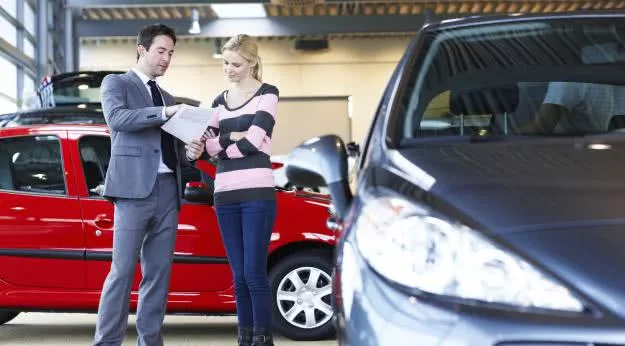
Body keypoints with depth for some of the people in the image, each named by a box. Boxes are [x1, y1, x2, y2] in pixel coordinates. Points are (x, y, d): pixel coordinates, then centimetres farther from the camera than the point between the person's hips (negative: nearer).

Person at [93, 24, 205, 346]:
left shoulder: (167, 98, 25)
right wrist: (164, 112, -21)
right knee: (122, 270, -10)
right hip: (135, 187, -6)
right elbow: (117, 118, -13)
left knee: (159, 272, 3)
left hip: (168, 190, 6)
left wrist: (189, 151, 4)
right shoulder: (116, 83, 7)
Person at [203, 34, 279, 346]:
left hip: (257, 193, -5)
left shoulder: (267, 94, 2)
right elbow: (210, 147, 7)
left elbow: (253, 141, -10)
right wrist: (234, 137, -8)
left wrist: (221, 142, 2)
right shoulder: (220, 101, 17)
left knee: (254, 273, -8)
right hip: (225, 195, 5)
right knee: (238, 275, 6)